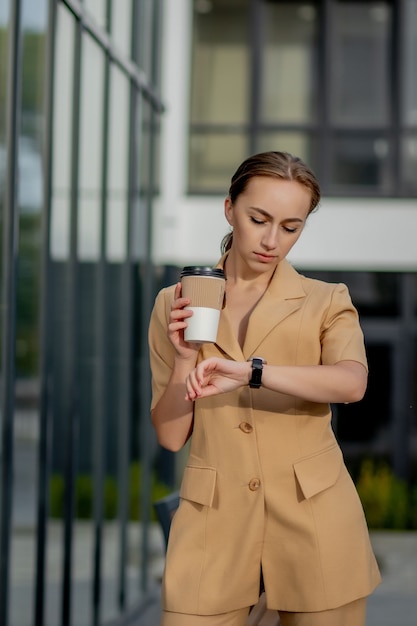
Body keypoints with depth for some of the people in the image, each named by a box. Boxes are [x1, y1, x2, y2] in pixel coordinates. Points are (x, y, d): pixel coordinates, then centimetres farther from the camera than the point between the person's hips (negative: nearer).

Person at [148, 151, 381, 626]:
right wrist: (185, 359, -11)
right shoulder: (175, 305, 8)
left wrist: (249, 372, -28)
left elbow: (352, 382, -18)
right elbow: (170, 436, 5)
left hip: (314, 518, -1)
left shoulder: (326, 302, 4)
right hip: (214, 520, 1)